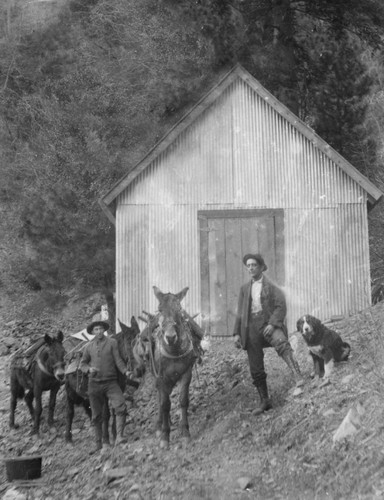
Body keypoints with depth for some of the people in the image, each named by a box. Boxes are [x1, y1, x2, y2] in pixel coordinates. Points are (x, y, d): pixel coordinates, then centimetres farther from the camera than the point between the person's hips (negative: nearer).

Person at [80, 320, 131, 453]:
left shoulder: (112, 342, 3)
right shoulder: (89, 346, 9)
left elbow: (118, 359, -3)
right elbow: (82, 364, 14)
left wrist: (125, 371, -19)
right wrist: (89, 369, -8)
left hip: (110, 382, -2)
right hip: (94, 383, 2)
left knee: (121, 407, -22)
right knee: (96, 415, 8)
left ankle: (119, 436, -21)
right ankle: (98, 444, 19)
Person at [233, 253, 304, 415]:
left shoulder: (272, 286, 7)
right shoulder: (244, 289, 20)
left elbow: (281, 306, -4)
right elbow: (240, 313, 20)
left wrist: (272, 324, -19)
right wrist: (236, 333, 10)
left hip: (269, 323, -4)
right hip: (250, 327, 4)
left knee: (281, 343, -37)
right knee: (256, 369, 3)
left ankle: (298, 377, -48)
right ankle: (264, 401, 13)